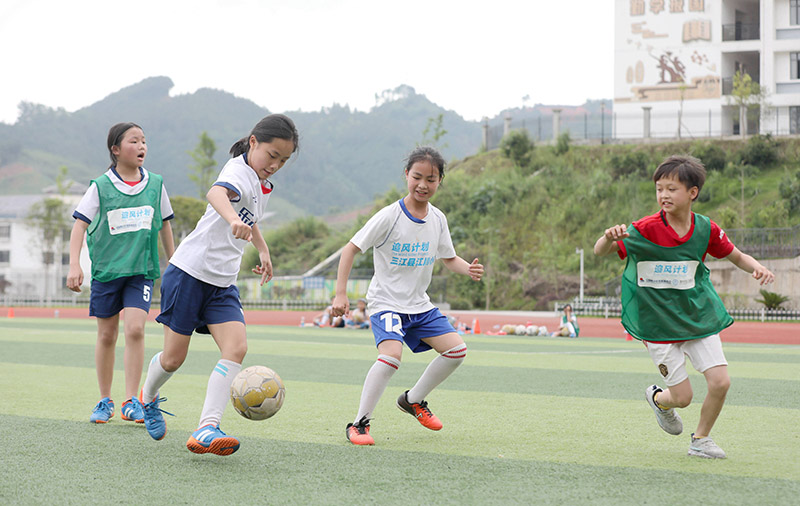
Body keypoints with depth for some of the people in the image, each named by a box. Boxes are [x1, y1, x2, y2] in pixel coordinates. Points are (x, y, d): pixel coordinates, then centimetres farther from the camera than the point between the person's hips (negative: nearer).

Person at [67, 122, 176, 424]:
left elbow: (164, 225, 15)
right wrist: (74, 265, -16)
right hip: (106, 270, 0)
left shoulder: (155, 185, 3)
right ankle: (105, 402, 21)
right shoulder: (100, 187, -4)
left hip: (142, 270, 1)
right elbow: (80, 225, -6)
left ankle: (131, 401, -10)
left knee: (135, 329, -15)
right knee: (106, 336, 8)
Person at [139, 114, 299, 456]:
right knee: (174, 357, 2)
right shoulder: (239, 171, -17)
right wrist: (233, 220, -62)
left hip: (222, 283, 8)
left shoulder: (263, 185, 12)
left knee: (236, 347, -15)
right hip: (189, 272, -7)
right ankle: (149, 398, 35)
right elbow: (216, 193, -43)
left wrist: (262, 249, 36)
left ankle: (206, 429, -24)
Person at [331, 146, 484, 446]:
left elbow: (449, 258, 15)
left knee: (456, 349, -2)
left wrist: (469, 270, -8)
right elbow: (351, 248, -12)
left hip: (420, 305, 6)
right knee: (392, 354, -29)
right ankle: (359, 423, -17)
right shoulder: (389, 217, -15)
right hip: (386, 303, -6)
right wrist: (341, 294, -19)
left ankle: (414, 400, 20)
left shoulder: (437, 219, 2)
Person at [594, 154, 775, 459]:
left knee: (720, 381, -8)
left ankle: (701, 439, 19)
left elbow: (737, 257, 10)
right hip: (658, 323, -3)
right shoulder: (645, 230, -15)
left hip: (698, 316, 3)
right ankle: (658, 399, 37)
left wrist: (757, 267, -12)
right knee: (682, 396, -2)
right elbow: (599, 252, -10)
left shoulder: (706, 230, -6)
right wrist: (609, 237, -34)